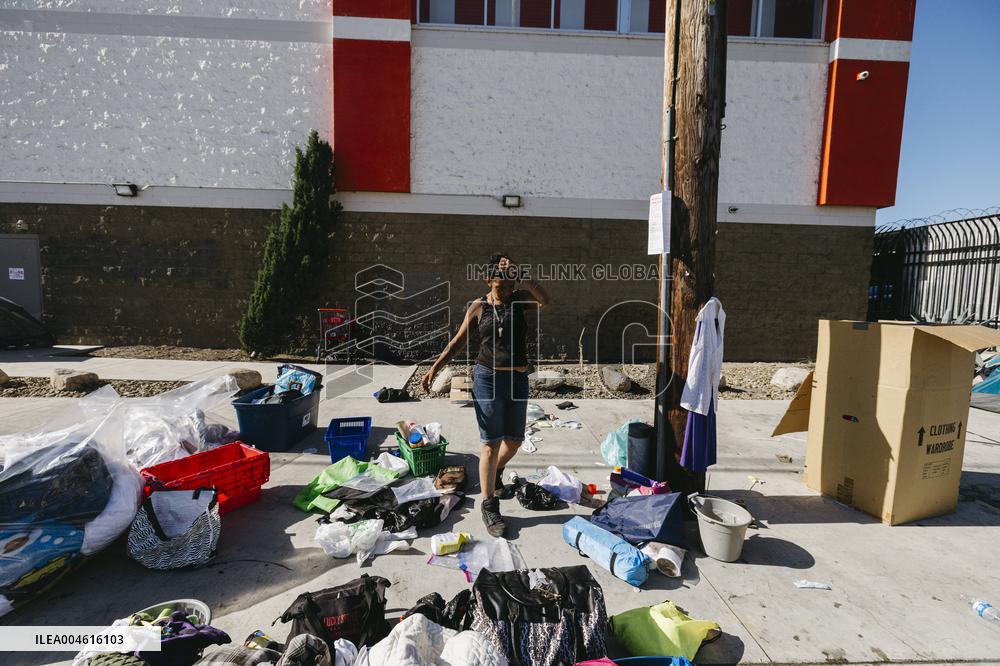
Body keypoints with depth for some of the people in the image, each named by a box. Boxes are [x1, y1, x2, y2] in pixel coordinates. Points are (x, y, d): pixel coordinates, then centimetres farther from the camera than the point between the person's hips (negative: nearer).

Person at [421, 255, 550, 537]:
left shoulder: (520, 299, 4)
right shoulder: (479, 307, 0)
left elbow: (545, 300, -18)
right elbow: (457, 340, 5)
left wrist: (518, 276, -18)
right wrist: (435, 367, -2)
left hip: (518, 379, 3)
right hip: (487, 378, -3)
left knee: (514, 440, 14)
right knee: (492, 444, -1)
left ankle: (494, 473, 46)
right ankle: (489, 507, 12)